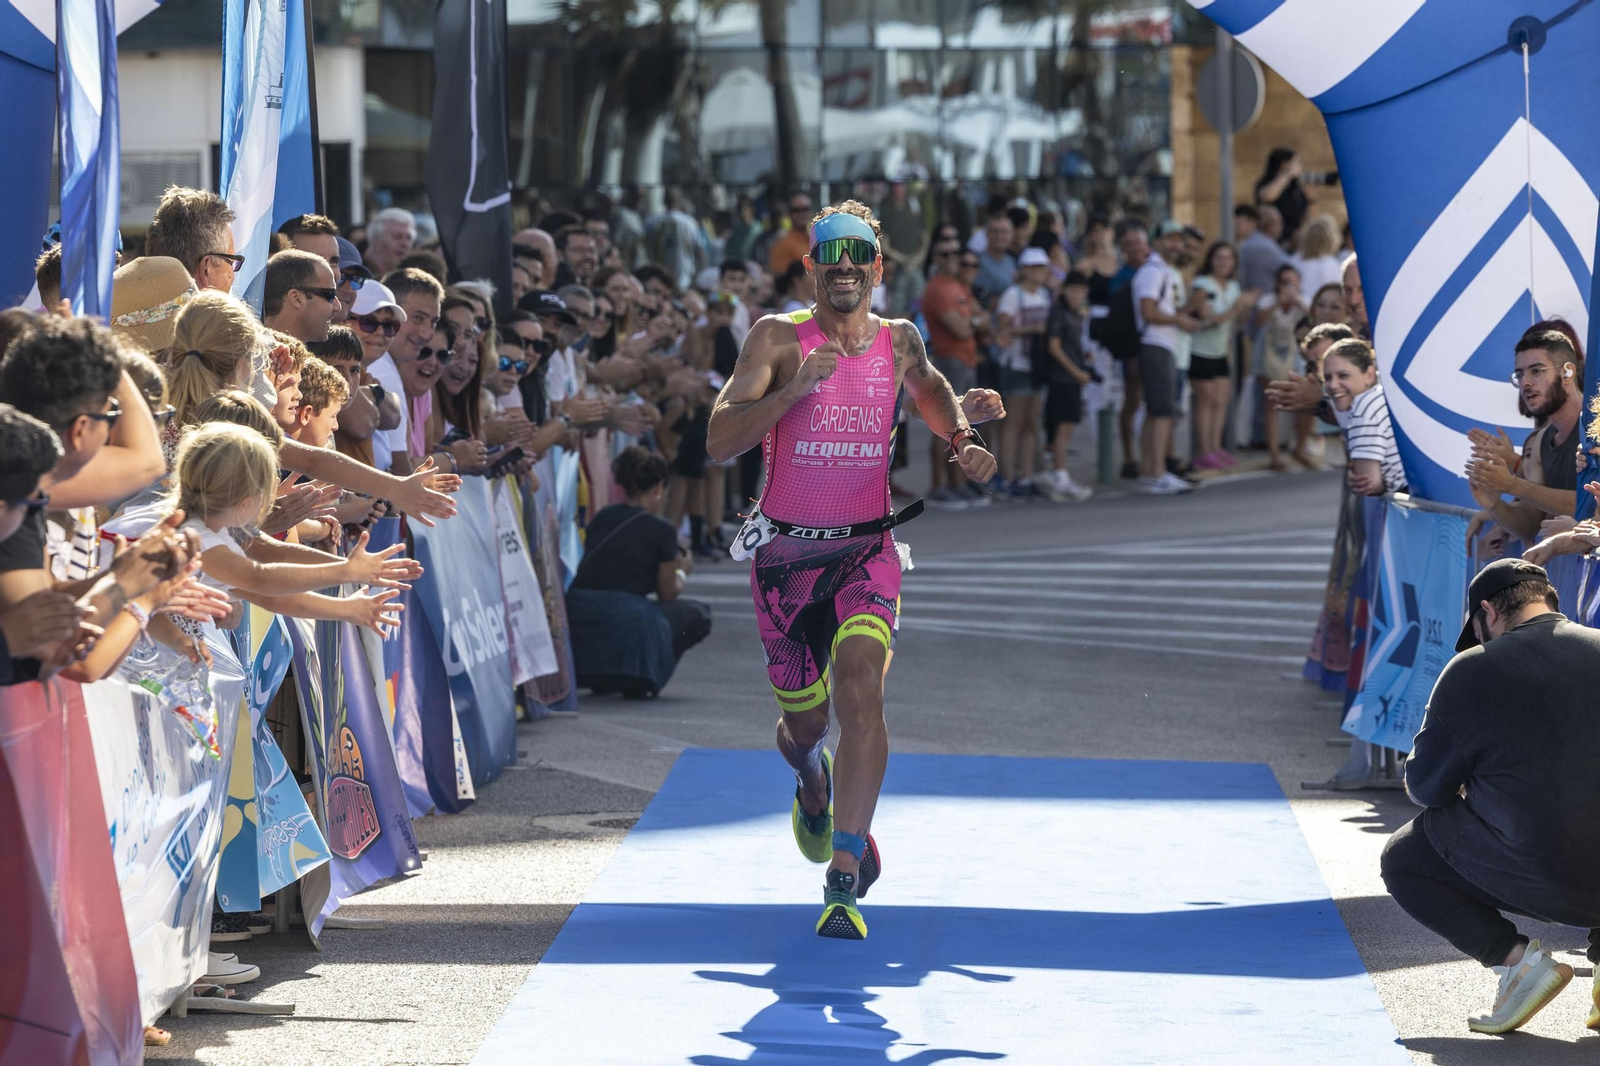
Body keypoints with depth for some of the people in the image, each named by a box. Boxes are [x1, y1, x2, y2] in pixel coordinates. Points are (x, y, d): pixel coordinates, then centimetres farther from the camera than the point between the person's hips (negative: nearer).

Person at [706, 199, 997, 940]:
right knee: (804, 721, 10)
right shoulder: (778, 339, -5)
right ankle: (811, 778, 50)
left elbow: (929, 387, 29)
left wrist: (963, 441, 9)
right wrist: (796, 387, -25)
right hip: (785, 552, 0)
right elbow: (719, 442, -14)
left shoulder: (899, 343, 4)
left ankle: (844, 878, -22)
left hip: (866, 549, 0)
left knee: (860, 690, -23)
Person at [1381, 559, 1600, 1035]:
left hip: (1545, 882, -4)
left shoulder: (1471, 672, -5)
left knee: (1402, 859, 19)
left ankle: (1518, 958, 0)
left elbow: (1424, 786, 4)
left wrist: (1461, 790, 29)